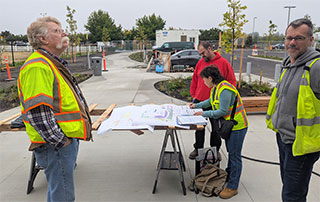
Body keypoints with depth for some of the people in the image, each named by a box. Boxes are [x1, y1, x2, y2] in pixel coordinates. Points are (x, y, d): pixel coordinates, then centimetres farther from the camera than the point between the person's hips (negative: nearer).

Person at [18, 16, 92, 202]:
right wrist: (60, 142, -20)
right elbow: (37, 113, -26)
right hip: (55, 145, -10)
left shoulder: (54, 64, 16)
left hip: (67, 140, 10)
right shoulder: (37, 67, -19)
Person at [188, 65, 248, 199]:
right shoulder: (215, 88, 8)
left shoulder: (225, 90, -26)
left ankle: (232, 187, 8)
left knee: (235, 156, -2)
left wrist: (204, 114, -19)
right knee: (230, 152, 23)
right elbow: (210, 101, 24)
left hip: (237, 126, -10)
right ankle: (229, 174, 41)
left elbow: (223, 111, -27)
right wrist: (196, 106, 18)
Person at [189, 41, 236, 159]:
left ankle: (215, 150, 27)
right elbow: (194, 80, 13)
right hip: (199, 101, 4)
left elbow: (232, 82, -4)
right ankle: (198, 149, 27)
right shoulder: (200, 63, 7)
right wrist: (193, 95, 7)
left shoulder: (223, 63, -6)